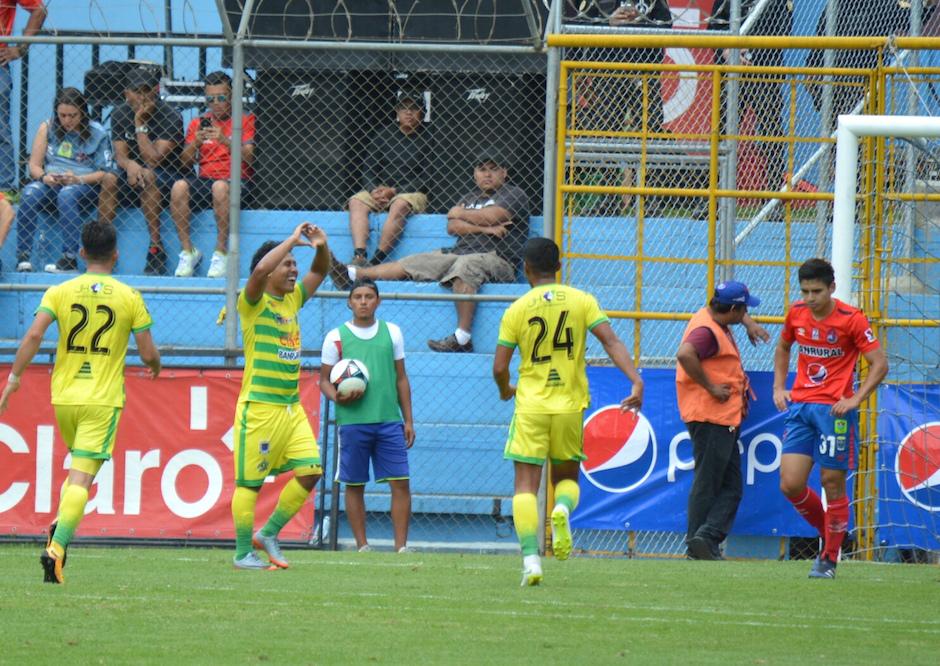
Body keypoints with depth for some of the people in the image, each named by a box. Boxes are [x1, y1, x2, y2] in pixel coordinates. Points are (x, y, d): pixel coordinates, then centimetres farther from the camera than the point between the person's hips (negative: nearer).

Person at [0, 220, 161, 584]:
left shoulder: (59, 292, 1)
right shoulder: (129, 297, -1)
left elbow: (33, 336, -11)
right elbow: (148, 353, 0)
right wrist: (155, 365, 23)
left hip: (64, 395, 3)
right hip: (103, 400, -3)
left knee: (80, 467, 27)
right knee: (81, 478, -8)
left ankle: (62, 524, 10)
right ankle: (56, 547, -22)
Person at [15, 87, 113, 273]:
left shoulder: (98, 134, 2)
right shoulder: (47, 129, 10)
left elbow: (104, 172, -2)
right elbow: (34, 165, 8)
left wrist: (78, 179, -18)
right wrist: (44, 177, -15)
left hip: (85, 186, -3)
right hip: (50, 185, 3)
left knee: (67, 195, -38)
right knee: (30, 193, -31)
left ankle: (70, 259, -41)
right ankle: (23, 257, -34)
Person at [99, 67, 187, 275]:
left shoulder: (170, 118, -15)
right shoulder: (120, 115, 1)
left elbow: (154, 160, -22)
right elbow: (120, 155, -6)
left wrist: (140, 124, -24)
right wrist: (129, 164, -31)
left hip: (168, 176, -4)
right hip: (132, 173, 4)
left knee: (148, 176, -36)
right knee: (109, 179, -26)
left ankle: (156, 248, -35)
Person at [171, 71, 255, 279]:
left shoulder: (246, 120, 7)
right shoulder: (198, 123, 17)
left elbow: (248, 158, -7)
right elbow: (185, 163, 9)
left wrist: (225, 141, -21)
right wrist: (196, 143, -10)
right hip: (204, 180, 3)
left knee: (220, 187, -39)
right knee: (179, 187, -29)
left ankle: (221, 252, -29)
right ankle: (188, 251, -22)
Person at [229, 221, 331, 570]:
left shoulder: (292, 300, 14)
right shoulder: (254, 302, -8)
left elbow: (320, 271, 21)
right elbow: (260, 271, -28)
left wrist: (321, 246, 0)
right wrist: (293, 239, -22)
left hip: (291, 407, 7)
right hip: (259, 406, -7)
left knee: (310, 471, 0)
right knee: (250, 481, -2)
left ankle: (268, 534, 13)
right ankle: (243, 552, 6)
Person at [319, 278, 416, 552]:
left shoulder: (392, 332, 11)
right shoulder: (336, 337, 4)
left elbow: (401, 378, 15)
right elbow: (324, 379, 7)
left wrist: (408, 420, 11)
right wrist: (337, 396, -15)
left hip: (389, 420, 2)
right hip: (352, 423, -1)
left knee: (400, 483, -6)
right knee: (354, 486, 2)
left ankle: (401, 547, -2)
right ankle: (362, 546, 10)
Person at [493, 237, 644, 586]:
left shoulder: (516, 310, 0)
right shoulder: (582, 301, 3)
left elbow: (499, 368, 0)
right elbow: (611, 341, -9)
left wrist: (505, 390, 21)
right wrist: (636, 381, -14)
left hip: (530, 404, -2)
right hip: (570, 405, 2)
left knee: (526, 484, 0)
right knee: (567, 476, 18)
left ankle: (531, 558, -15)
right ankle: (563, 508, -17)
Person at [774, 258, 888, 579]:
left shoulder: (852, 319, -9)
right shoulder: (796, 313, 5)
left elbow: (879, 365, -7)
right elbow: (783, 348, 25)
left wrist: (855, 399, -17)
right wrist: (779, 387, 12)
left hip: (834, 408, -4)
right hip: (800, 406, 4)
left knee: (833, 485, -1)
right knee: (791, 485, -5)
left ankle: (829, 559, 12)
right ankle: (828, 533, 20)